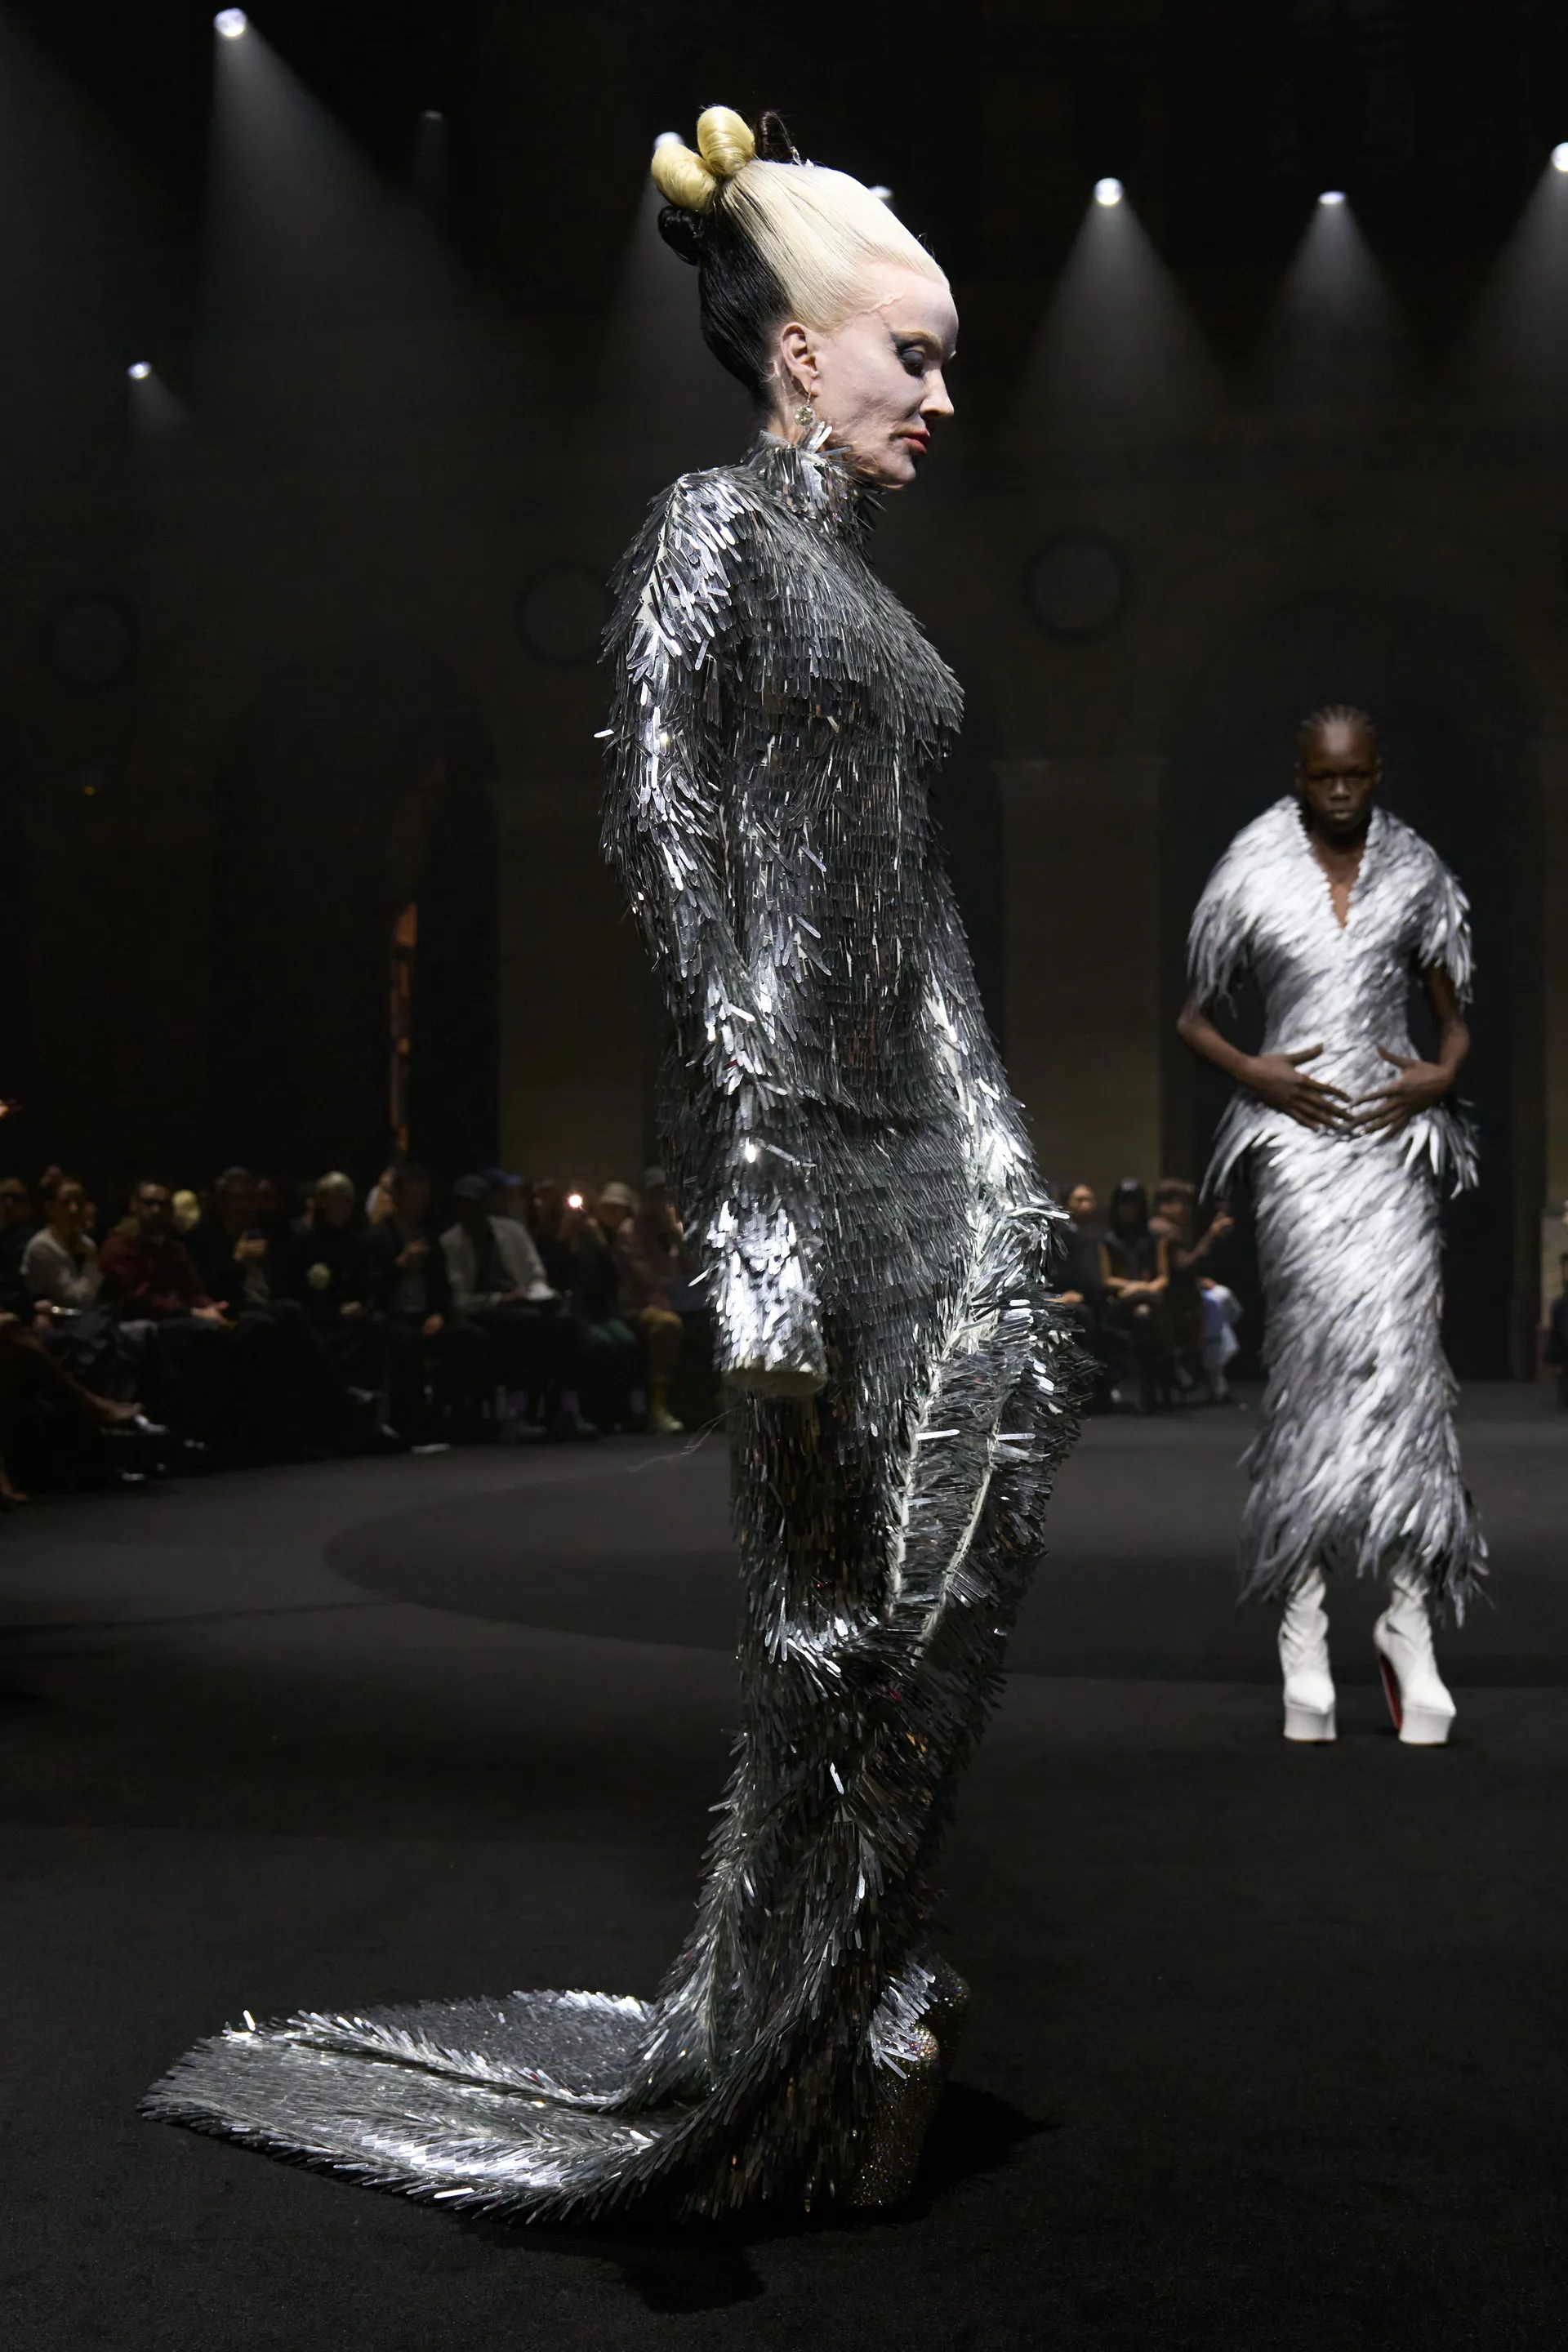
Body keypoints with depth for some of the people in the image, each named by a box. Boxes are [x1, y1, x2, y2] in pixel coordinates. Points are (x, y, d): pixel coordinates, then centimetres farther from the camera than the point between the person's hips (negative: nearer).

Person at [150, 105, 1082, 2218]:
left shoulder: (863, 577, 21)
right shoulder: (715, 533, -4)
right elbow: (664, 820, -14)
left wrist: (996, 1146, 18)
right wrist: (756, 1125, -22)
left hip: (921, 1117, 9)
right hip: (796, 1113, -9)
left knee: (943, 1538, 8)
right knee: (829, 1584, -3)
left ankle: (853, 1999, 20)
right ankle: (776, 2048, 11)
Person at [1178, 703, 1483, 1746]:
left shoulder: (1418, 873, 11)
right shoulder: (1251, 876, 6)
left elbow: (1456, 1015, 17)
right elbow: (1195, 1014, 10)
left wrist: (1442, 1074, -3)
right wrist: (1256, 1074, -7)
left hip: (1396, 1125, 2)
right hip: (1297, 1125, -1)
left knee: (1401, 1345, -10)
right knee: (1313, 1346, -10)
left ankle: (1412, 1621, -7)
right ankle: (1303, 1624, -6)